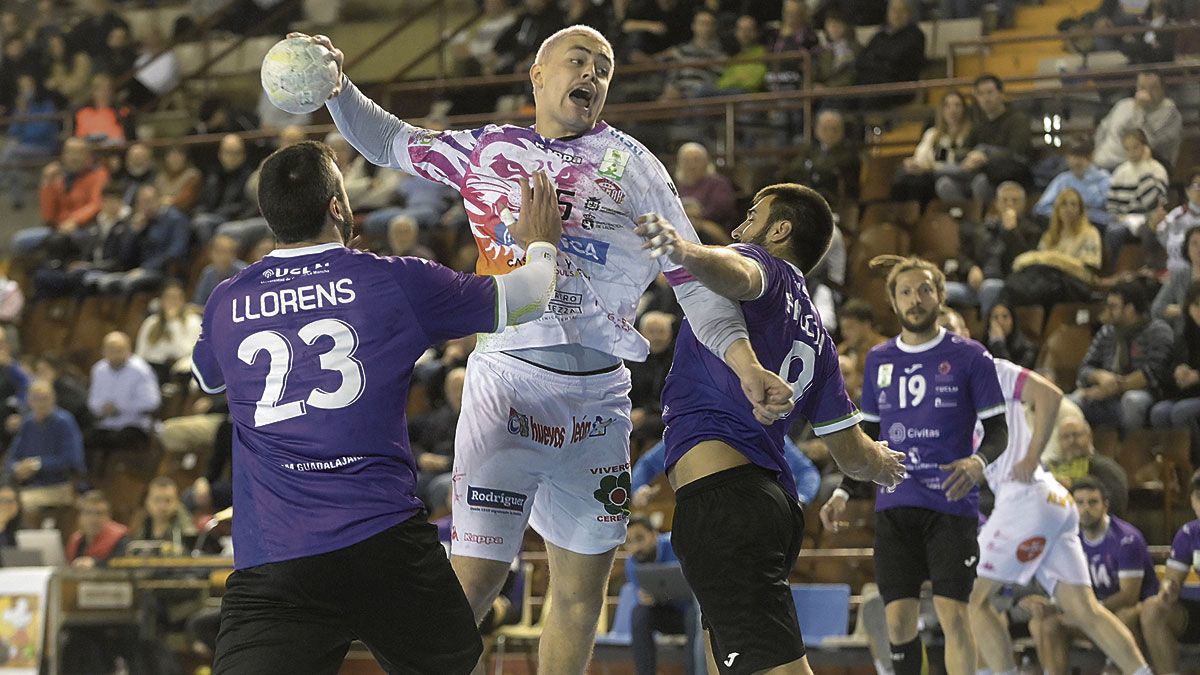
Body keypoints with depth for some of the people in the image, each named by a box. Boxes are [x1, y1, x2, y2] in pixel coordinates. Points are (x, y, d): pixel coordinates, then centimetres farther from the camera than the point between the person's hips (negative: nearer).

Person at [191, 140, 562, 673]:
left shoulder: (224, 304, 10)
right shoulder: (394, 281, 2)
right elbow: (523, 298, 16)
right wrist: (538, 244, 40)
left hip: (267, 566, 1)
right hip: (384, 544, -1)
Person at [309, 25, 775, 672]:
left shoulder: (630, 163, 8)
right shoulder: (488, 150, 11)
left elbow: (692, 277, 5)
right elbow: (386, 141, 25)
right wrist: (337, 87, 8)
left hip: (598, 395, 2)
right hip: (507, 382, -2)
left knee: (583, 586, 9)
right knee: (474, 579, -12)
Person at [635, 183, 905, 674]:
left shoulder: (768, 266, 5)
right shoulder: (814, 333, 26)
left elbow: (737, 274, -23)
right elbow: (853, 455, 29)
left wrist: (684, 251, -46)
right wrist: (883, 464, 53)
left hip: (719, 493, -9)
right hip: (776, 500, 9)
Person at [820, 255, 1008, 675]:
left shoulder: (969, 357, 0)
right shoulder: (879, 360, 13)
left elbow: (998, 430, 0)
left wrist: (979, 461, -22)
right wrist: (842, 494, 10)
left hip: (951, 503, -4)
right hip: (894, 506, 4)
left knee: (952, 613, -12)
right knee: (898, 618, 1)